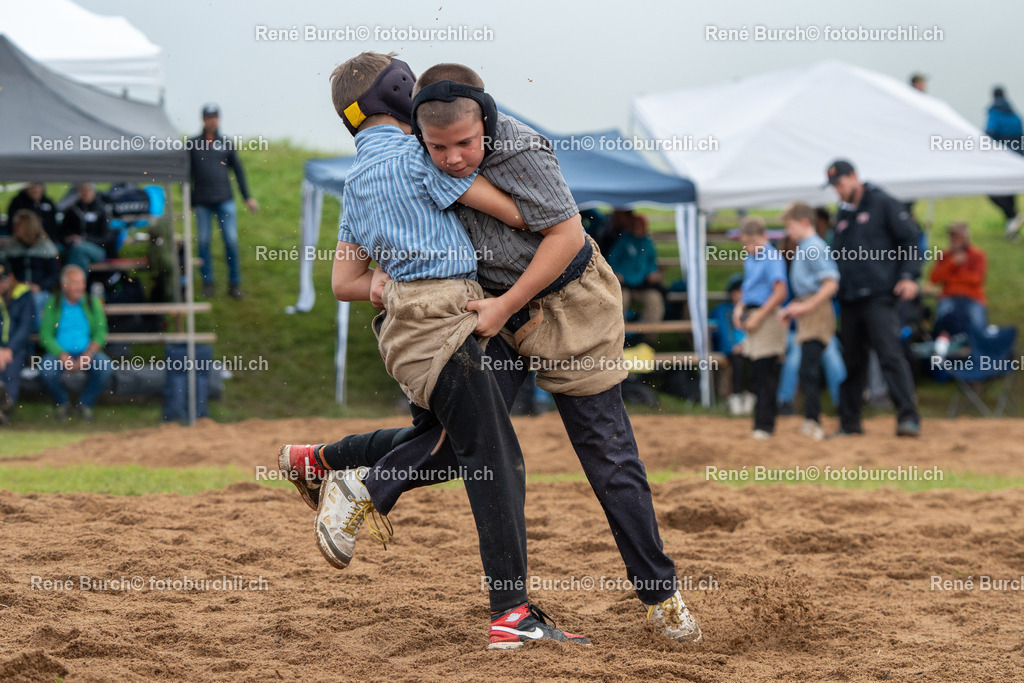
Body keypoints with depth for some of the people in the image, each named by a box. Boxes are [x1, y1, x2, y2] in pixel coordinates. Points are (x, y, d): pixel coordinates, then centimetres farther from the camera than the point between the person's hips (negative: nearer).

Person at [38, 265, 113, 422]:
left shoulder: (93, 303, 9)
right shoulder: (52, 304, 5)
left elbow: (100, 333, 1)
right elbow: (45, 335, -3)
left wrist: (88, 355, -18)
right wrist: (63, 356, -19)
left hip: (87, 352, 1)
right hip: (59, 353, -1)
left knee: (105, 367, -29)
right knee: (47, 370, -33)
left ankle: (86, 403, -3)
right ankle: (62, 402, -1)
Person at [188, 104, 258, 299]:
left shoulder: (227, 144, 9)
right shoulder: (193, 144, 7)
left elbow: (239, 171, 13)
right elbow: (186, 174, 10)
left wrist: (247, 197, 8)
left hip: (225, 200, 0)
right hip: (202, 202, 0)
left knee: (231, 240, -5)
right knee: (203, 242, 0)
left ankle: (234, 283, 4)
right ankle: (207, 282, 11)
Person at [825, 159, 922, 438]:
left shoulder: (883, 204, 1)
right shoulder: (842, 215, 20)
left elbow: (909, 239, -2)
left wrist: (909, 276, -13)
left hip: (878, 297, -7)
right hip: (848, 300, 7)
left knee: (890, 354, -16)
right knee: (851, 360, 9)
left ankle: (908, 417, -22)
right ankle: (849, 422, 16)